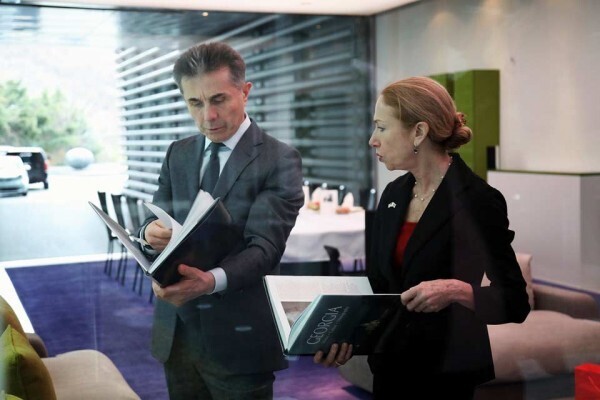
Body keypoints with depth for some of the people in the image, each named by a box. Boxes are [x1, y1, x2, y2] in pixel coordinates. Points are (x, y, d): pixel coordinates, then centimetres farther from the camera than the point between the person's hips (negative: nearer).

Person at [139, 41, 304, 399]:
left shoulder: (280, 160, -9)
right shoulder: (178, 154, 9)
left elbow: (264, 246, -18)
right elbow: (158, 221, 7)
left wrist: (213, 281, -37)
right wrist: (151, 233, -17)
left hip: (239, 335, -4)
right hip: (177, 330, 5)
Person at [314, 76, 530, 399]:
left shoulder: (478, 200, -14)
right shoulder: (393, 195, 5)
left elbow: (515, 302, -12)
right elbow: (377, 286, 9)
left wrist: (456, 290, -28)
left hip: (447, 372, -6)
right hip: (390, 364, 6)